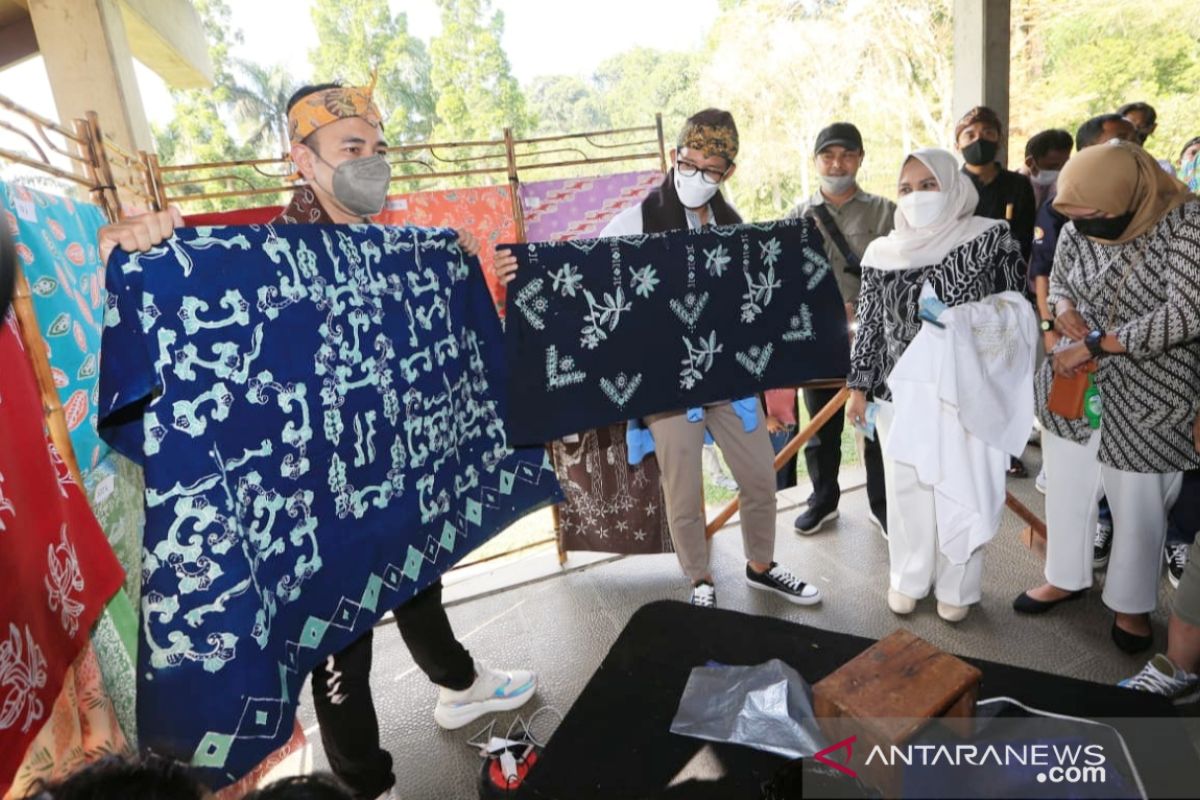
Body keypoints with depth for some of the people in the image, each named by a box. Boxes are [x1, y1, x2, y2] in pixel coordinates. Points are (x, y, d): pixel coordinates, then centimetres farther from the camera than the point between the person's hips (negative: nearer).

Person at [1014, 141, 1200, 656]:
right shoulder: (1077, 229, -3)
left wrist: (1094, 344, -24)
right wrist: (1064, 309, -10)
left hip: (1147, 400, -4)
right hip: (1072, 388, 4)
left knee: (1138, 508, 11)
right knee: (1065, 492, 16)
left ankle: (1131, 603, 35)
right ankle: (1066, 578, 40)